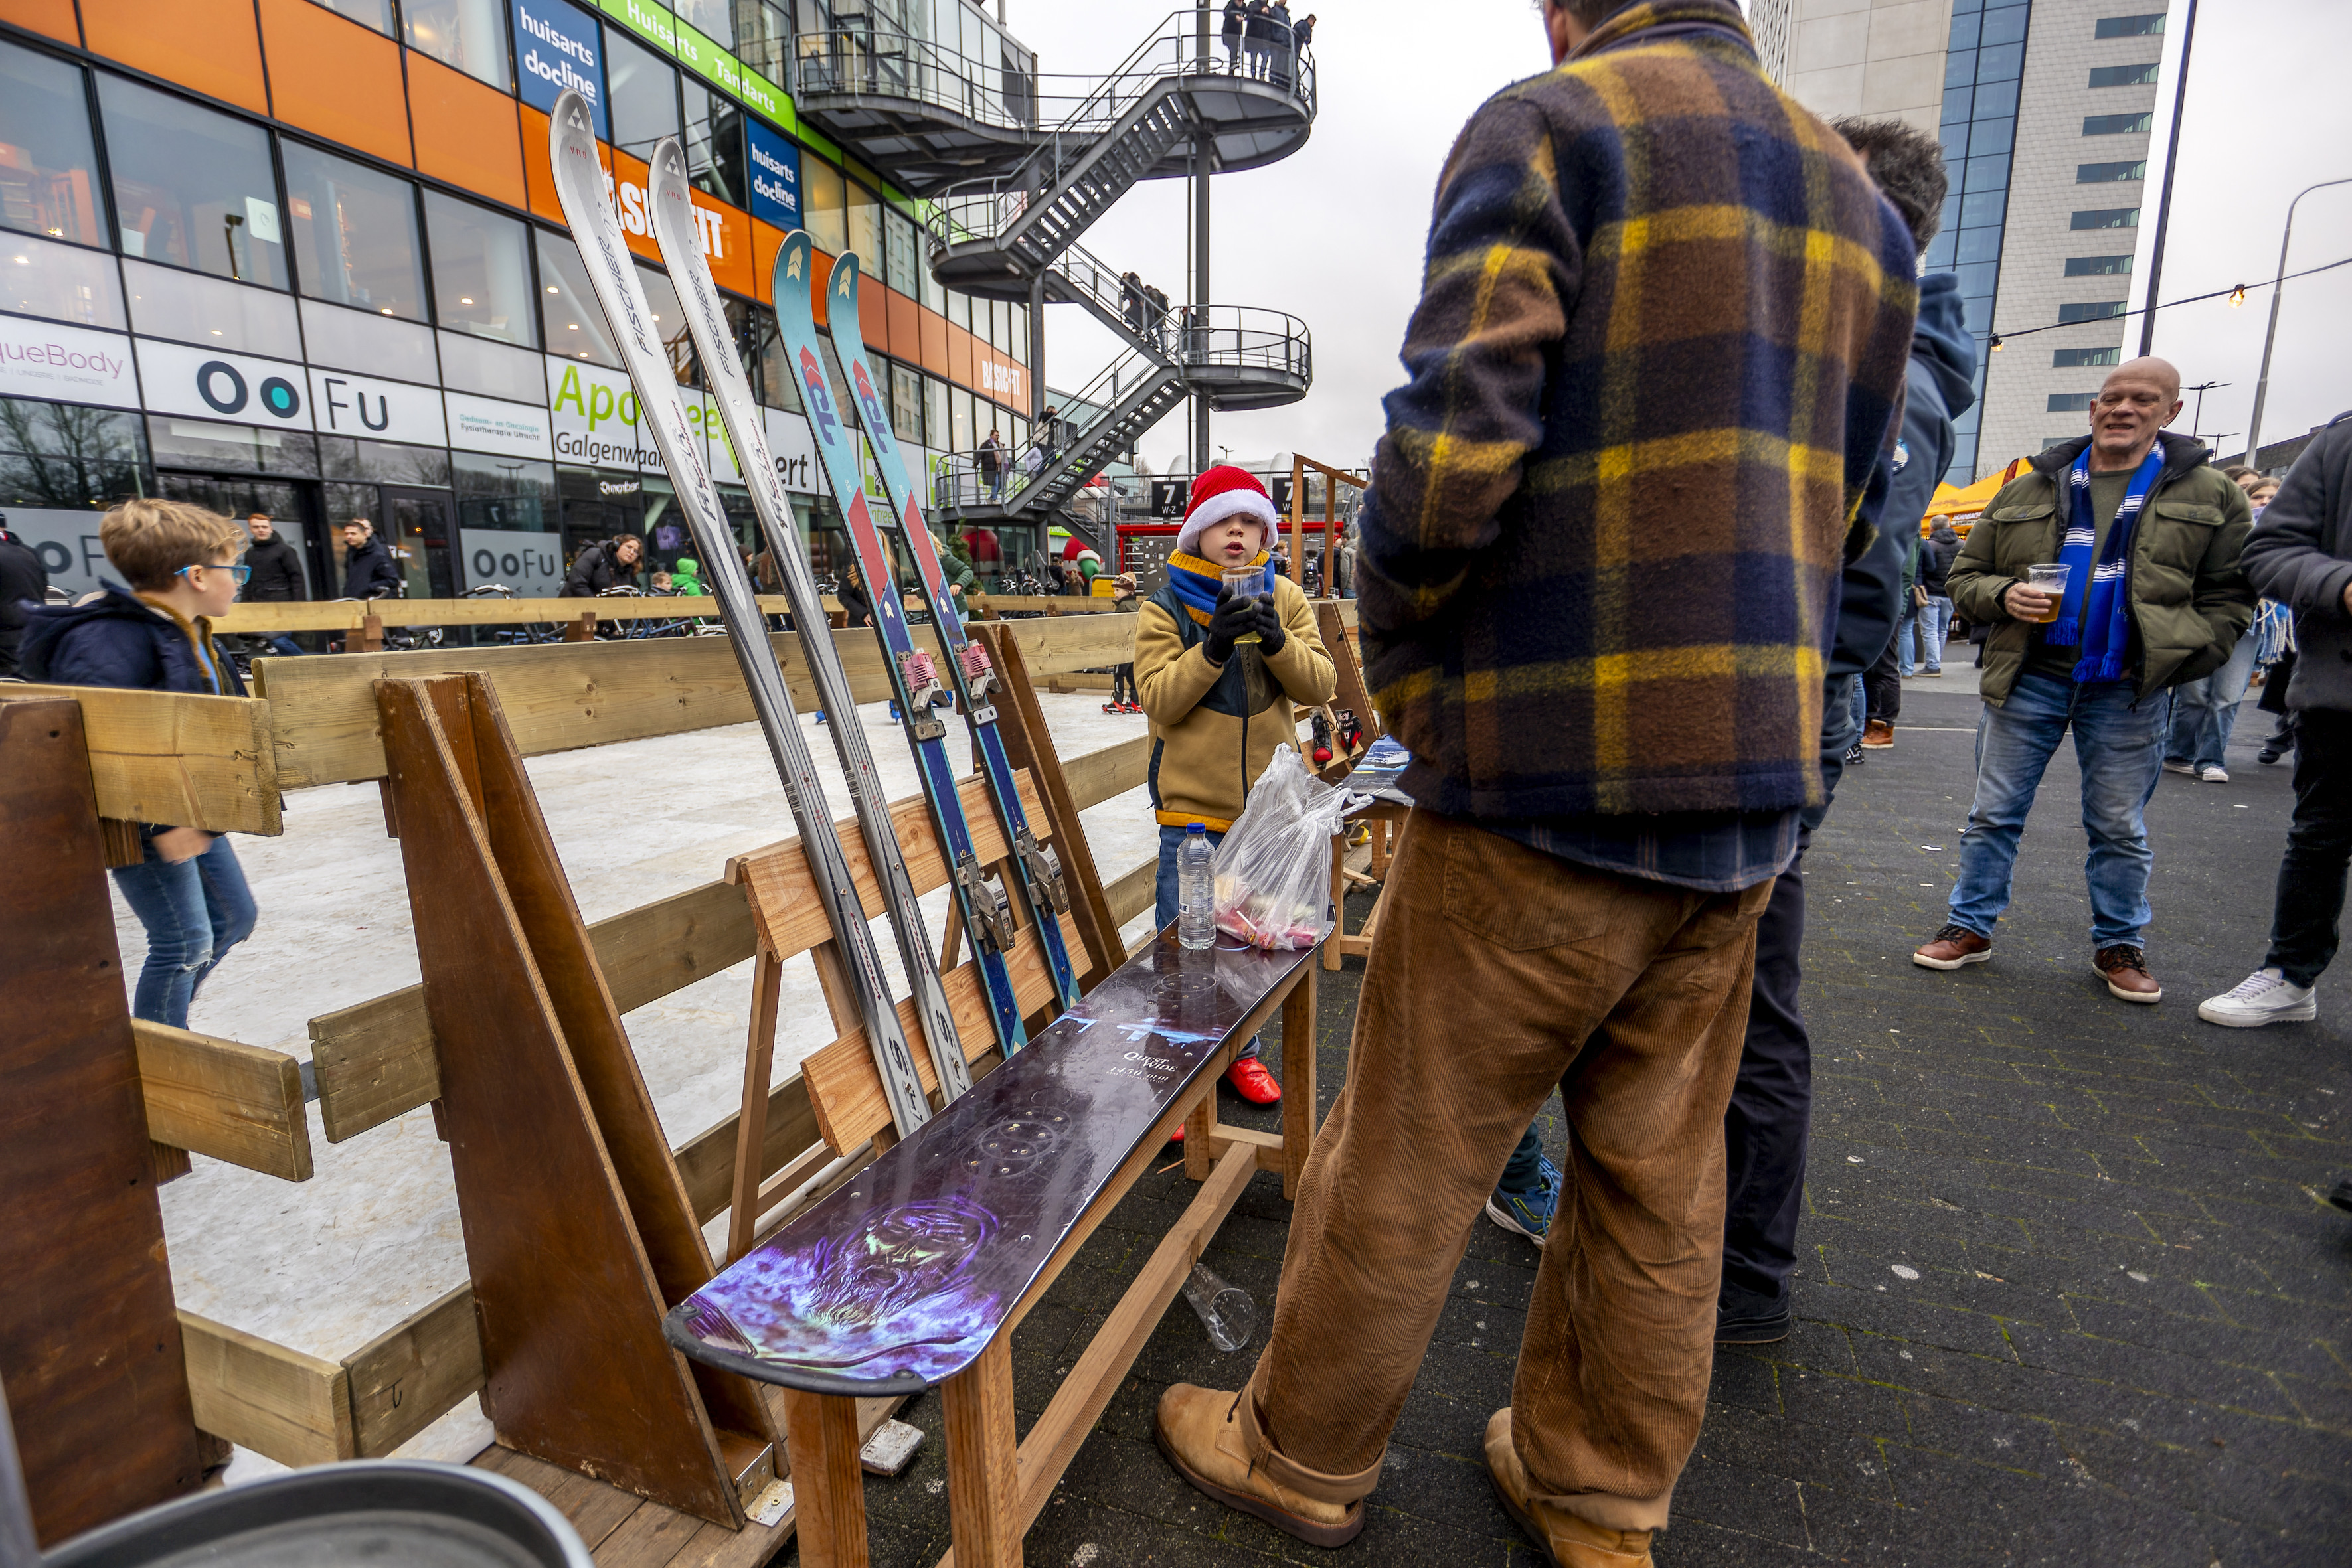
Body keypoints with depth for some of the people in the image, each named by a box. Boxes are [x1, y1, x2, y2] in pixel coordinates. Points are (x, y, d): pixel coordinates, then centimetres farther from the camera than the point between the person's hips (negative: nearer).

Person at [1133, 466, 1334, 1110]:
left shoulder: (1285, 598, 5)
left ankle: (1241, 1052, 35)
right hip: (1192, 812, -3)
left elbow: (1320, 684, -4)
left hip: (1271, 806, 3)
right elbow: (1158, 699, -12)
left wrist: (1275, 640, -21)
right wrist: (1213, 646, -25)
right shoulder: (1164, 608, -2)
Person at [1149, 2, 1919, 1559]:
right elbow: (1837, 519, 19)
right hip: (1752, 784, 8)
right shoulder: (1861, 200, 19)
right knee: (1661, 1171, 18)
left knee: (1408, 1157, 8)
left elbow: (1450, 452, -17)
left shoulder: (1546, 128, -3)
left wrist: (1401, 671, -2)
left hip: (1547, 785, -7)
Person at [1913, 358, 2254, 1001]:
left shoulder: (2210, 495, 6)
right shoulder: (2028, 490, 7)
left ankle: (2119, 945, 24)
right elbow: (1966, 576, 10)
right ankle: (1970, 926, 16)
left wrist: (2182, 660, -8)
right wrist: (2004, 595, -11)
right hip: (2028, 681, 1)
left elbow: (2230, 594, 5)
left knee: (2121, 827, 10)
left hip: (2129, 691, 0)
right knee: (1994, 814, 5)